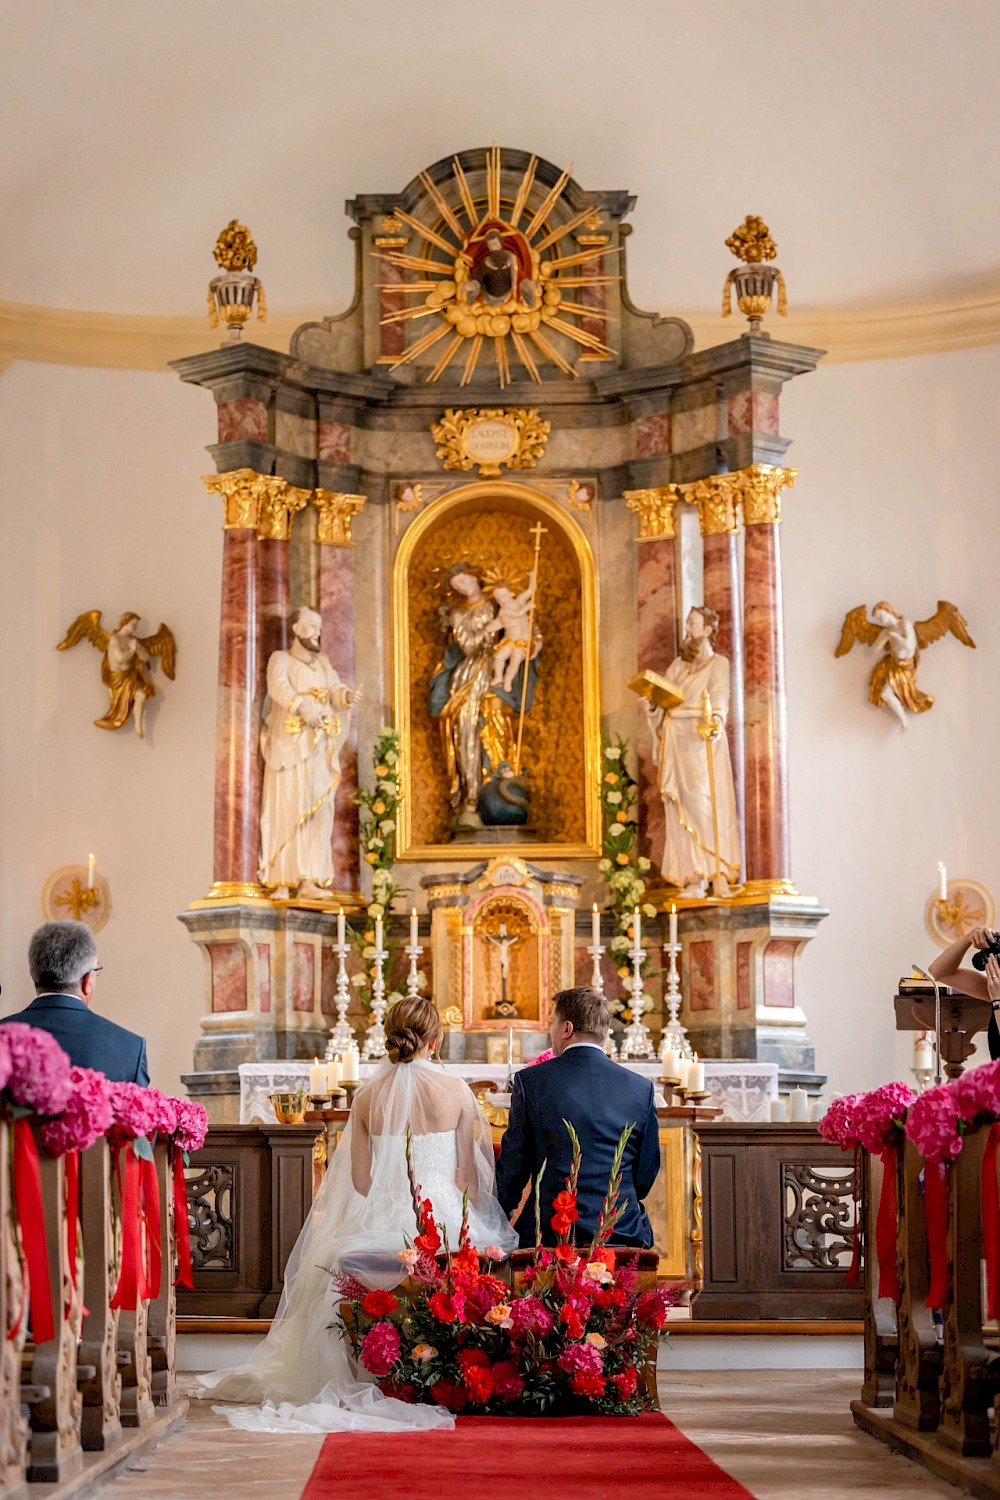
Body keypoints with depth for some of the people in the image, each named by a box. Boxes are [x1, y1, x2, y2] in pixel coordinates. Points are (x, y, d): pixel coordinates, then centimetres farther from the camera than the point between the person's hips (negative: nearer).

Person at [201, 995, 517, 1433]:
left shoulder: (367, 1097, 0)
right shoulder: (456, 1092, -4)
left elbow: (360, 1181, 2)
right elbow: (468, 1176, 0)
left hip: (383, 1224, 2)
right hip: (443, 1219, -1)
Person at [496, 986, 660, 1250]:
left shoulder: (530, 1081, -1)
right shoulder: (641, 1088, 4)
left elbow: (513, 1162, 3)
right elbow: (647, 1172, 9)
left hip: (549, 1233, -2)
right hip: (623, 1234, 2)